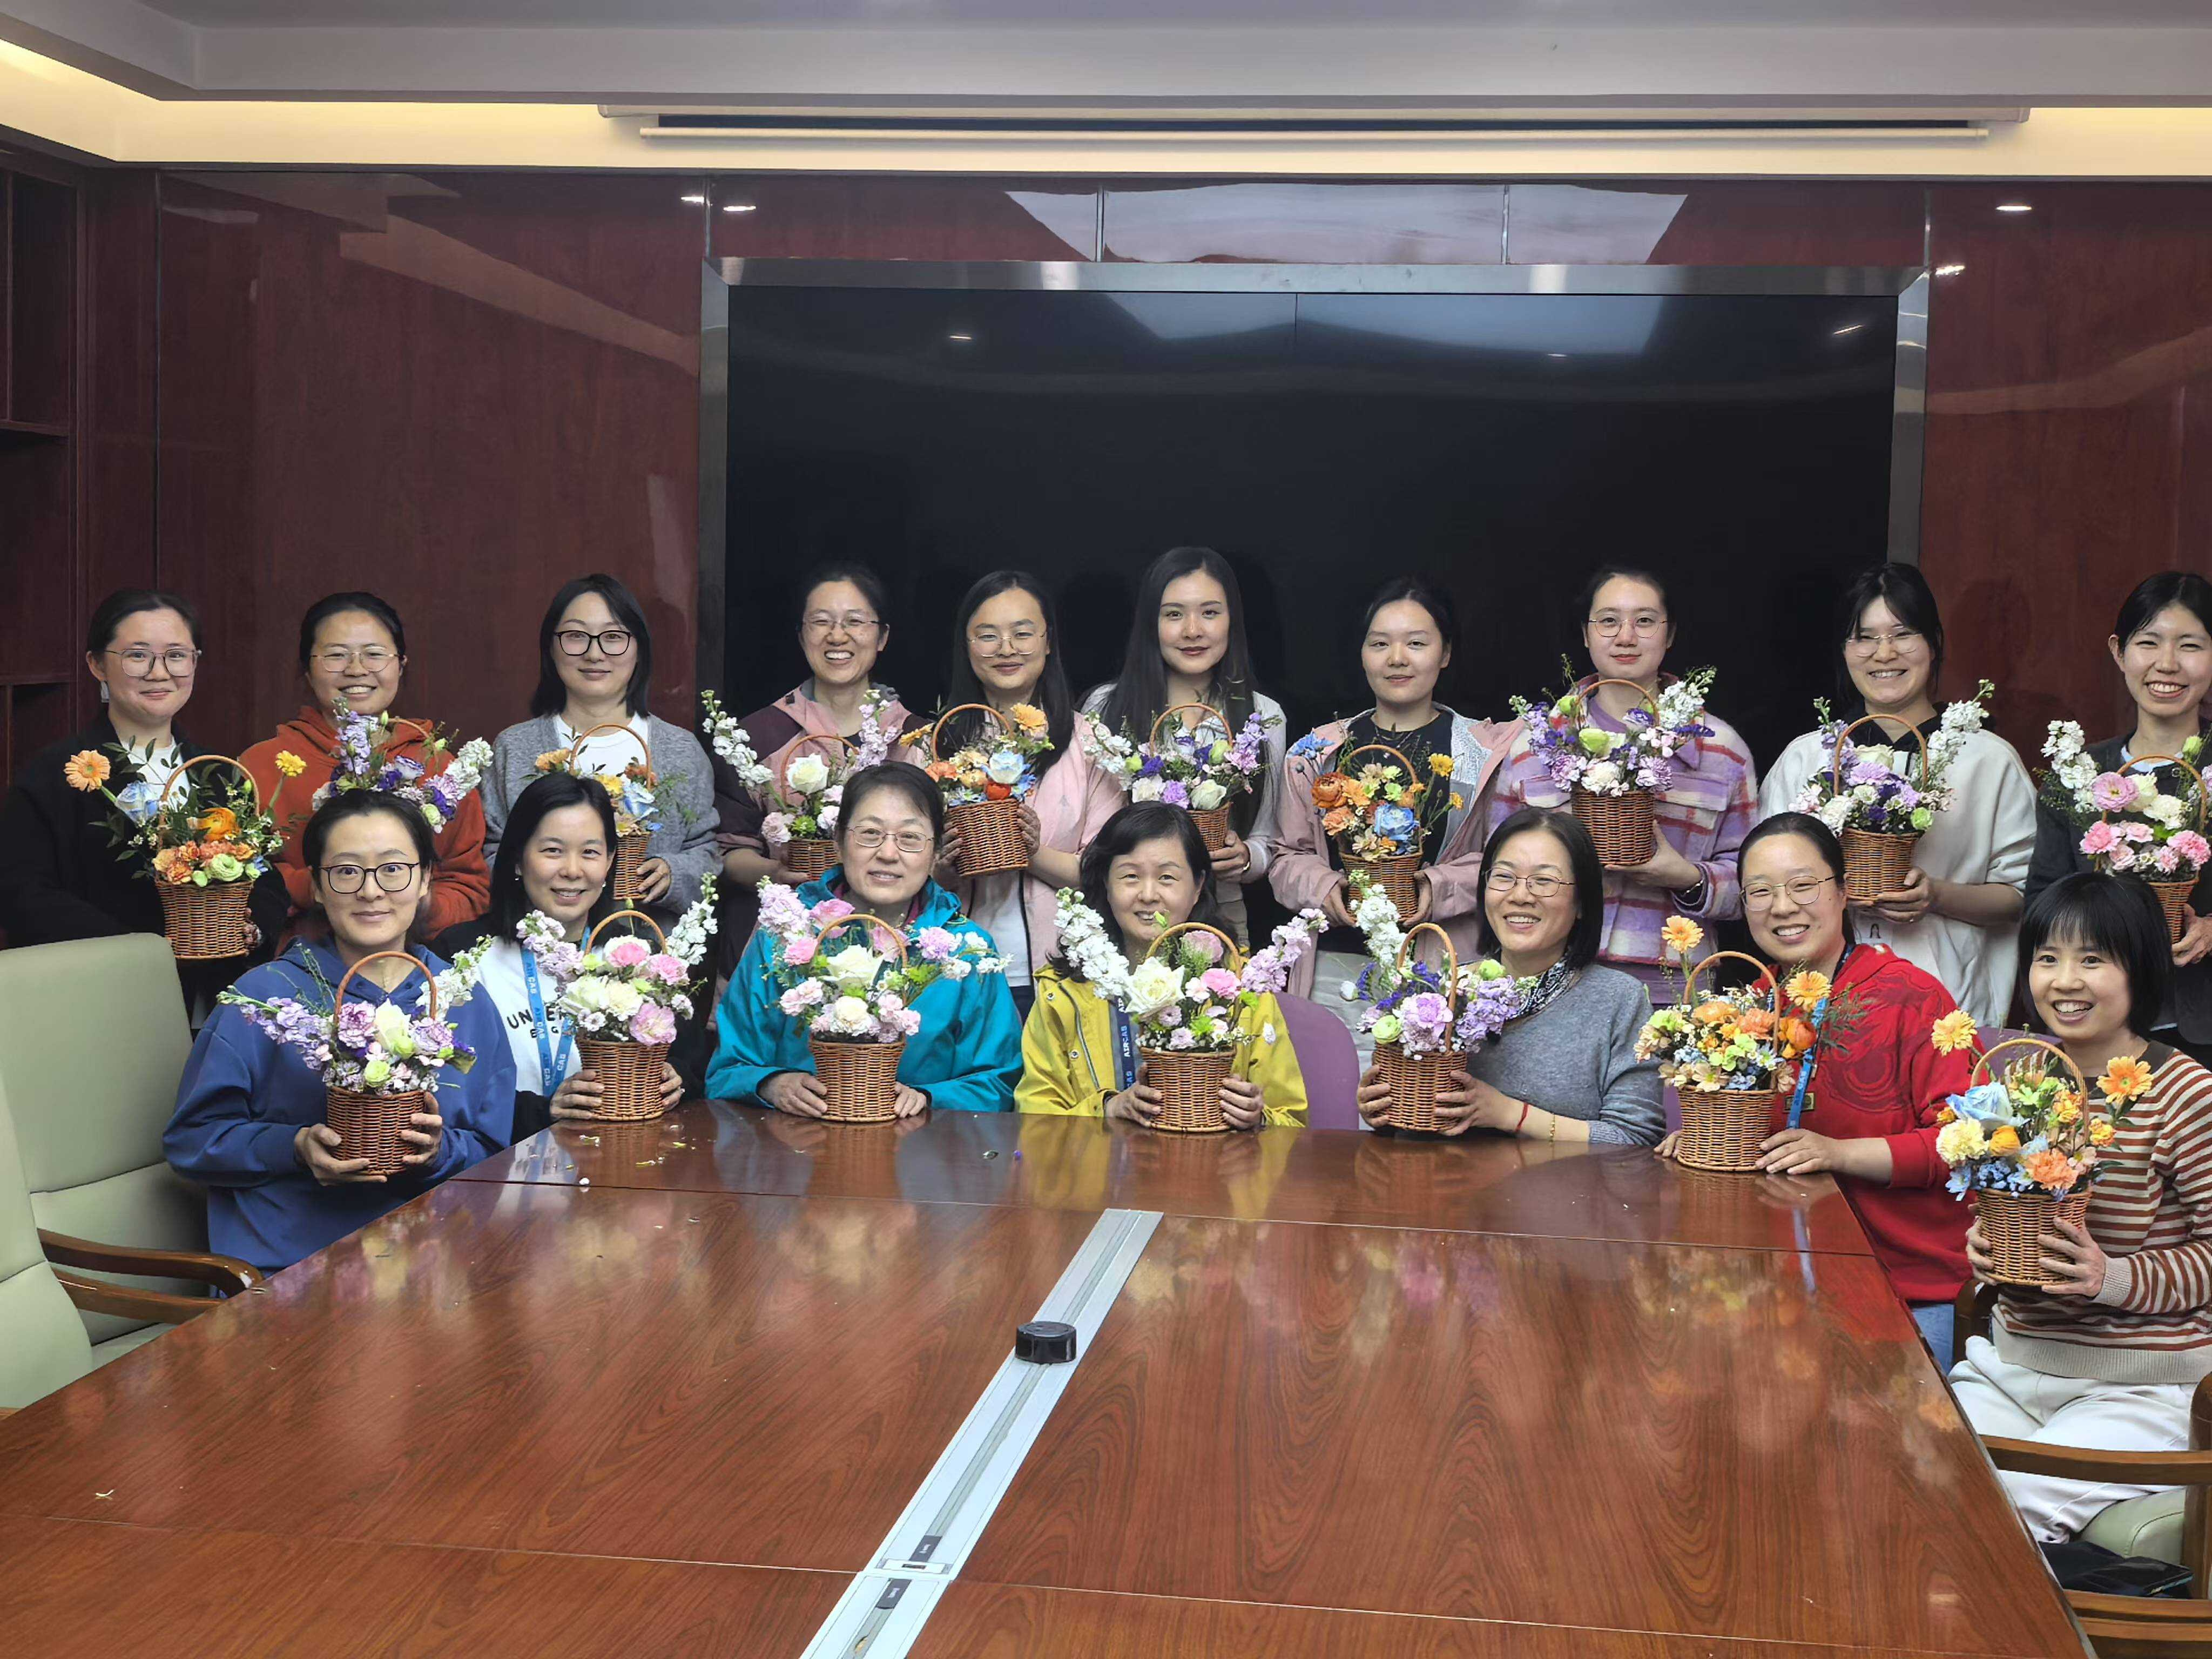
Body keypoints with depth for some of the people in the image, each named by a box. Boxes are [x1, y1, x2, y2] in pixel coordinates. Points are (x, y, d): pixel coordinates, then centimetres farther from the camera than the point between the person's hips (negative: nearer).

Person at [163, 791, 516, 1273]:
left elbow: (493, 1156, 17)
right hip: (283, 1267, -3)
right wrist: (295, 1148, -10)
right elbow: (190, 1138, 7)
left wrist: (442, 1152, -5)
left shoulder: (466, 1005, 14)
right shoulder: (265, 994, 6)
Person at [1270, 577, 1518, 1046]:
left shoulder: (1488, 749, 7)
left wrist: (1441, 887, -15)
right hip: (1340, 970, 2)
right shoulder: (1317, 751, 14)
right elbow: (1287, 856, 14)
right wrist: (1325, 888, -6)